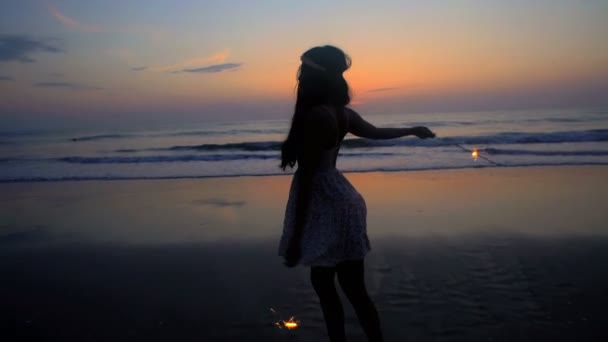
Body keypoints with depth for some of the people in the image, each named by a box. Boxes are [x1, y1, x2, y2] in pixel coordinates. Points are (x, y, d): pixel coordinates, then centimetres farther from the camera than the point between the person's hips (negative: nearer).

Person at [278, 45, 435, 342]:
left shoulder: (315, 115, -19)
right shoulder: (340, 112, 8)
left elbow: (307, 176, -21)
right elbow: (376, 132, 24)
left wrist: (295, 235, -18)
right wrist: (413, 130, 44)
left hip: (327, 206, -9)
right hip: (334, 202, 9)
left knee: (353, 290, 4)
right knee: (322, 282, 17)